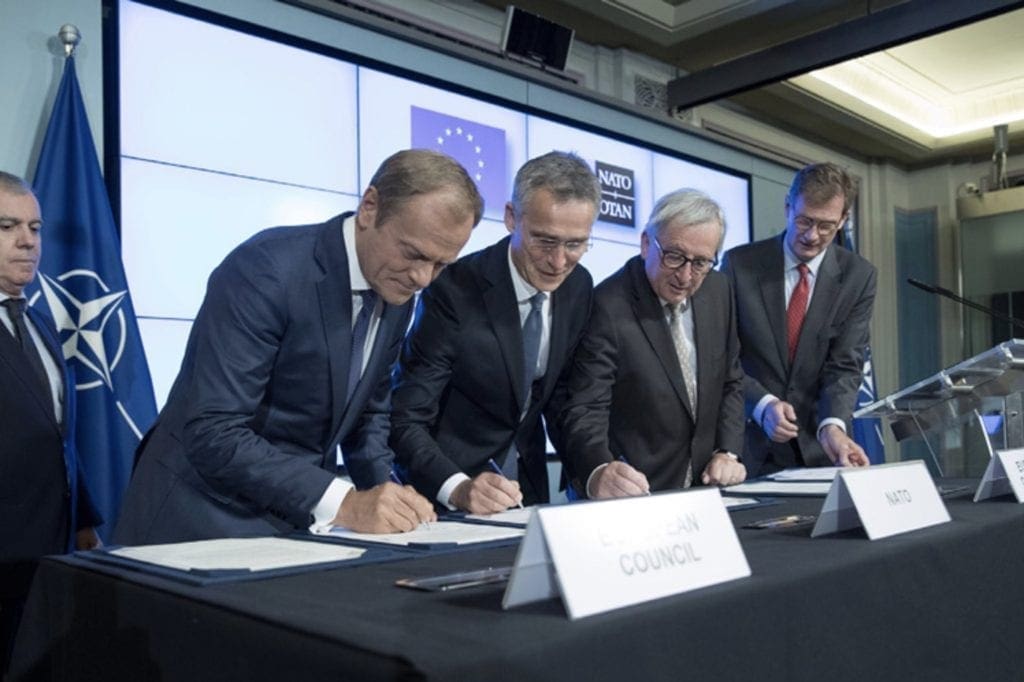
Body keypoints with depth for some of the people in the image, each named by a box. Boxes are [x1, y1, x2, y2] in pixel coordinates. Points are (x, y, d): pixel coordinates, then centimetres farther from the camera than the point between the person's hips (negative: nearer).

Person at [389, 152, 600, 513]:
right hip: (445, 494, -3)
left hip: (528, 487, 3)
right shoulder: (453, 290, -22)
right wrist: (458, 489, -35)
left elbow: (561, 396, 6)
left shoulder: (578, 286, -4)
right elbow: (405, 420, -20)